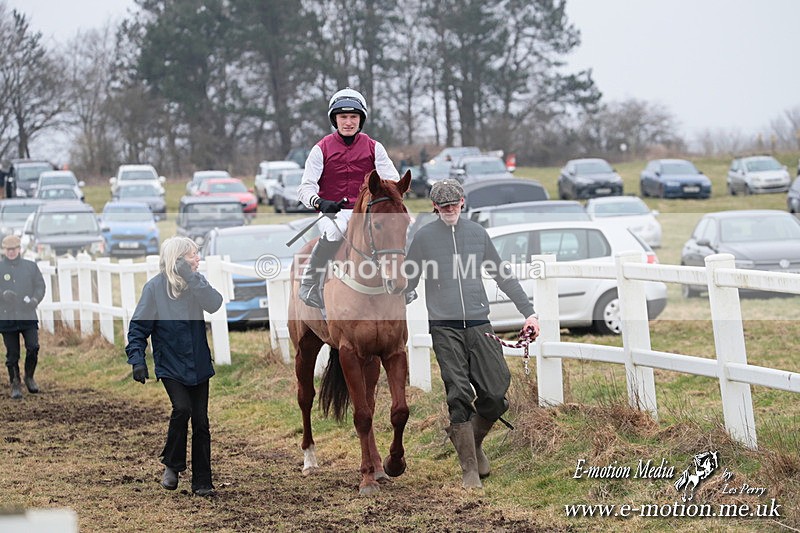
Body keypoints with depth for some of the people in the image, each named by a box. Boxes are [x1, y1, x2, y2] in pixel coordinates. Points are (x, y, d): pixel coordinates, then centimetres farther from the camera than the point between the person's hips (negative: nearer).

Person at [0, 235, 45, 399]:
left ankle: (29, 377, 14)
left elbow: (40, 286, 11)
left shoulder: (30, 266, 10)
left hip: (28, 316, 1)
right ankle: (15, 385, 12)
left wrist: (35, 299, -7)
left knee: (33, 347, -10)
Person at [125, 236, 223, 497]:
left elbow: (215, 304, -18)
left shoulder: (196, 282, 1)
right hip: (170, 365, -4)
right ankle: (172, 465, 0)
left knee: (201, 421, 4)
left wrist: (193, 278, -24)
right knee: (182, 408, -23)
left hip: (198, 365, 4)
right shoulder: (155, 287, -9)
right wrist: (137, 359, -15)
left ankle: (202, 482, 12)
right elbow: (138, 326, -6)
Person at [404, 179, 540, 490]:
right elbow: (407, 283, 9)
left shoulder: (477, 233, 11)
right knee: (458, 397, -9)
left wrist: (528, 312, 16)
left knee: (495, 396, -3)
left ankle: (473, 441, 25)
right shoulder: (424, 237, 4)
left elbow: (503, 277, 18)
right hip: (444, 328, -2)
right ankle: (470, 470, -3)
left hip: (478, 325, 3)